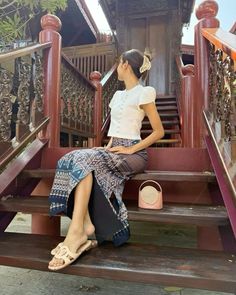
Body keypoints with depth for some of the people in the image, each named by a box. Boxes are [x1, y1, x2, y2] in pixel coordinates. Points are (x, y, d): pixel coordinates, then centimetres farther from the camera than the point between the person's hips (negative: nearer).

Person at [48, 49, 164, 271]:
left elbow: (159, 131, -7)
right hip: (114, 150, 8)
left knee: (84, 161, -31)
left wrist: (131, 149, -15)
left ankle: (77, 232, -29)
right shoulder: (119, 95, 23)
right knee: (70, 160, -18)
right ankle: (86, 224, -26)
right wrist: (109, 145, 6)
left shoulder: (143, 93, -3)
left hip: (132, 153, -7)